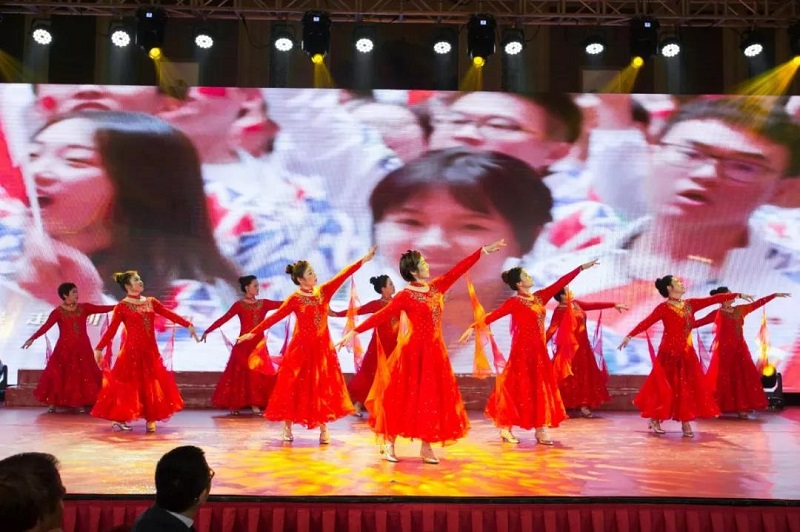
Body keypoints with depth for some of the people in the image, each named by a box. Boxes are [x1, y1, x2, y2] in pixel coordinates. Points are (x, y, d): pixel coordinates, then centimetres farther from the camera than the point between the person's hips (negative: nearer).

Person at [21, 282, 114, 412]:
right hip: (65, 349, -2)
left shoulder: (84, 308, 3)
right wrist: (32, 338, -28)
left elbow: (102, 309, -3)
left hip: (82, 348, 3)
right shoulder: (58, 311, -6)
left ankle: (81, 403, 13)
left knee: (83, 375, 4)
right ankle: (53, 403, 9)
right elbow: (46, 326, -15)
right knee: (58, 374, -2)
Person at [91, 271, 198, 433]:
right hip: (132, 351, -5)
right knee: (128, 384, 0)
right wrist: (99, 348, -15)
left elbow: (169, 314, 2)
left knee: (151, 384, 7)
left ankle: (151, 419, 16)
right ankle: (120, 418, 12)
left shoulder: (151, 302, 8)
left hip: (150, 351, 5)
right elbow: (111, 330, -9)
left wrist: (188, 325, -7)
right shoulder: (122, 306, -6)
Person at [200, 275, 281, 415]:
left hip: (259, 344, 3)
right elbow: (224, 319, -7)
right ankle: (234, 404, 9)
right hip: (244, 344, -3)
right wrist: (207, 331, -13)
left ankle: (255, 403, 7)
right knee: (239, 373, 1)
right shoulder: (239, 305, -3)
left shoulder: (263, 303, 6)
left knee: (259, 374, 1)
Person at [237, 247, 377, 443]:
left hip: (322, 347, 3)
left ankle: (324, 429, 14)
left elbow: (342, 275, -5)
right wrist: (253, 333, -12)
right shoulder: (295, 299, -9)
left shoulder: (323, 291, 1)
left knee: (322, 387, 6)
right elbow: (274, 317, -9)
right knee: (295, 387, 2)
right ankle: (287, 428, 14)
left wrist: (363, 260, -12)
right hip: (302, 348, -3)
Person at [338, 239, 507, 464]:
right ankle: (388, 443, 11)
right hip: (413, 351, -6)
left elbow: (459, 269, 8)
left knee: (431, 399, 7)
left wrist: (484, 250, 8)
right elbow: (381, 316, -16)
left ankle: (426, 447, 14)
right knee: (405, 398, -1)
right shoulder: (405, 296, -11)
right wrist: (355, 331, -24)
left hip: (434, 351, 6)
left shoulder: (436, 287, 6)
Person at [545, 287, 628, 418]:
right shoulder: (559, 311, -16)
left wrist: (614, 305, 15)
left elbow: (594, 305, 13)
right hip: (570, 347, -8)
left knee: (584, 375, 9)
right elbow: (551, 329, -23)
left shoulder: (575, 304, 8)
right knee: (570, 377, -5)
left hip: (582, 346, 8)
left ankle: (584, 405, 15)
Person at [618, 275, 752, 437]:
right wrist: (630, 335, -26)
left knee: (687, 387, 4)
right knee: (666, 388, -2)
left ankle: (686, 423, 9)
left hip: (687, 353, 6)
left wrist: (738, 295, 7)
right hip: (669, 353, -6)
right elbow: (647, 322, -16)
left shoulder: (690, 304, 9)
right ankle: (654, 420, 13)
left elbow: (713, 299, 8)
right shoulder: (664, 308, -8)